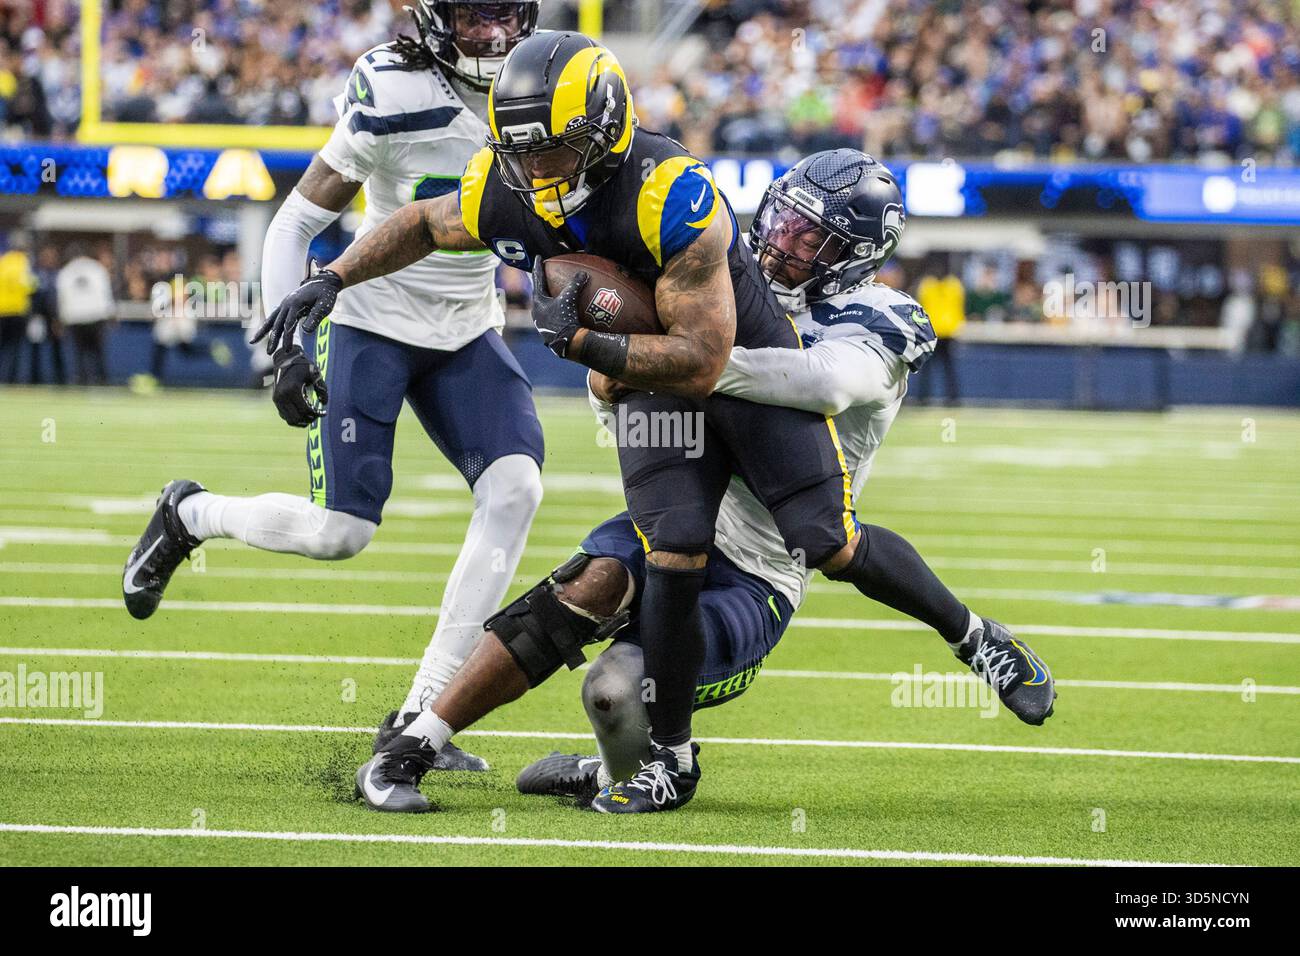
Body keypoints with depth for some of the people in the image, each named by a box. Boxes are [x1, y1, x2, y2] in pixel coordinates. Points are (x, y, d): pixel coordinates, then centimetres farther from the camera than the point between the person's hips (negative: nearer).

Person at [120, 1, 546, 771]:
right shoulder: (394, 101, -20)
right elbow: (297, 223, -14)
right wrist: (285, 346, -19)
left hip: (467, 333, 5)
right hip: (372, 323, -5)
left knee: (515, 488, -17)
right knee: (341, 532, -11)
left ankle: (421, 716, -11)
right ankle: (189, 515, 23)